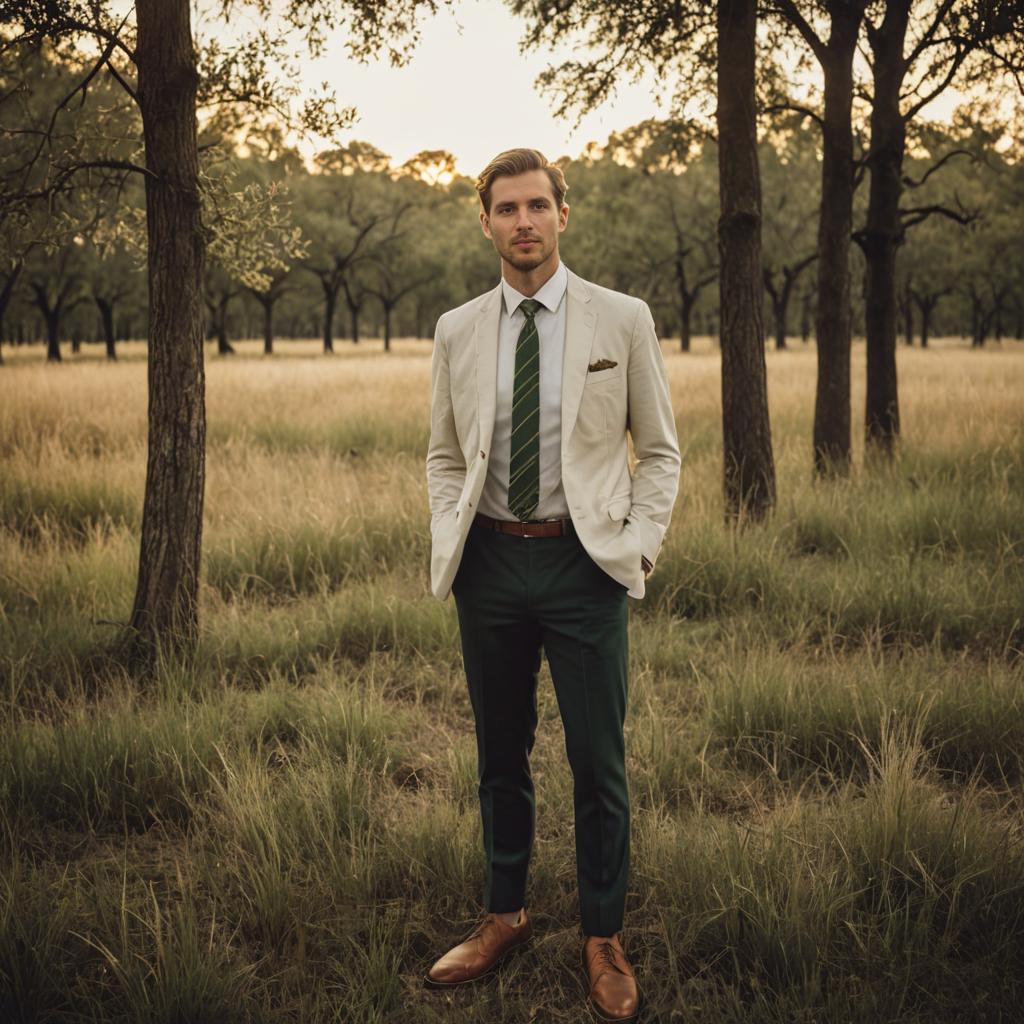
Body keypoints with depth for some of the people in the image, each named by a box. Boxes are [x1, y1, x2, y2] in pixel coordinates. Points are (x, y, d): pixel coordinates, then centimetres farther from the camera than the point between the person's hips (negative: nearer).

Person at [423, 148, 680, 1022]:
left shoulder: (622, 320, 0)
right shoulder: (458, 331, 7)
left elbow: (661, 450, 4)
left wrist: (639, 548, -5)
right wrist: (450, 543, 2)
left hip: (585, 563, -2)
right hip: (490, 562, 3)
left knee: (599, 762, 3)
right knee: (500, 755, 14)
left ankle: (604, 941, 21)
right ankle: (505, 917, 32)